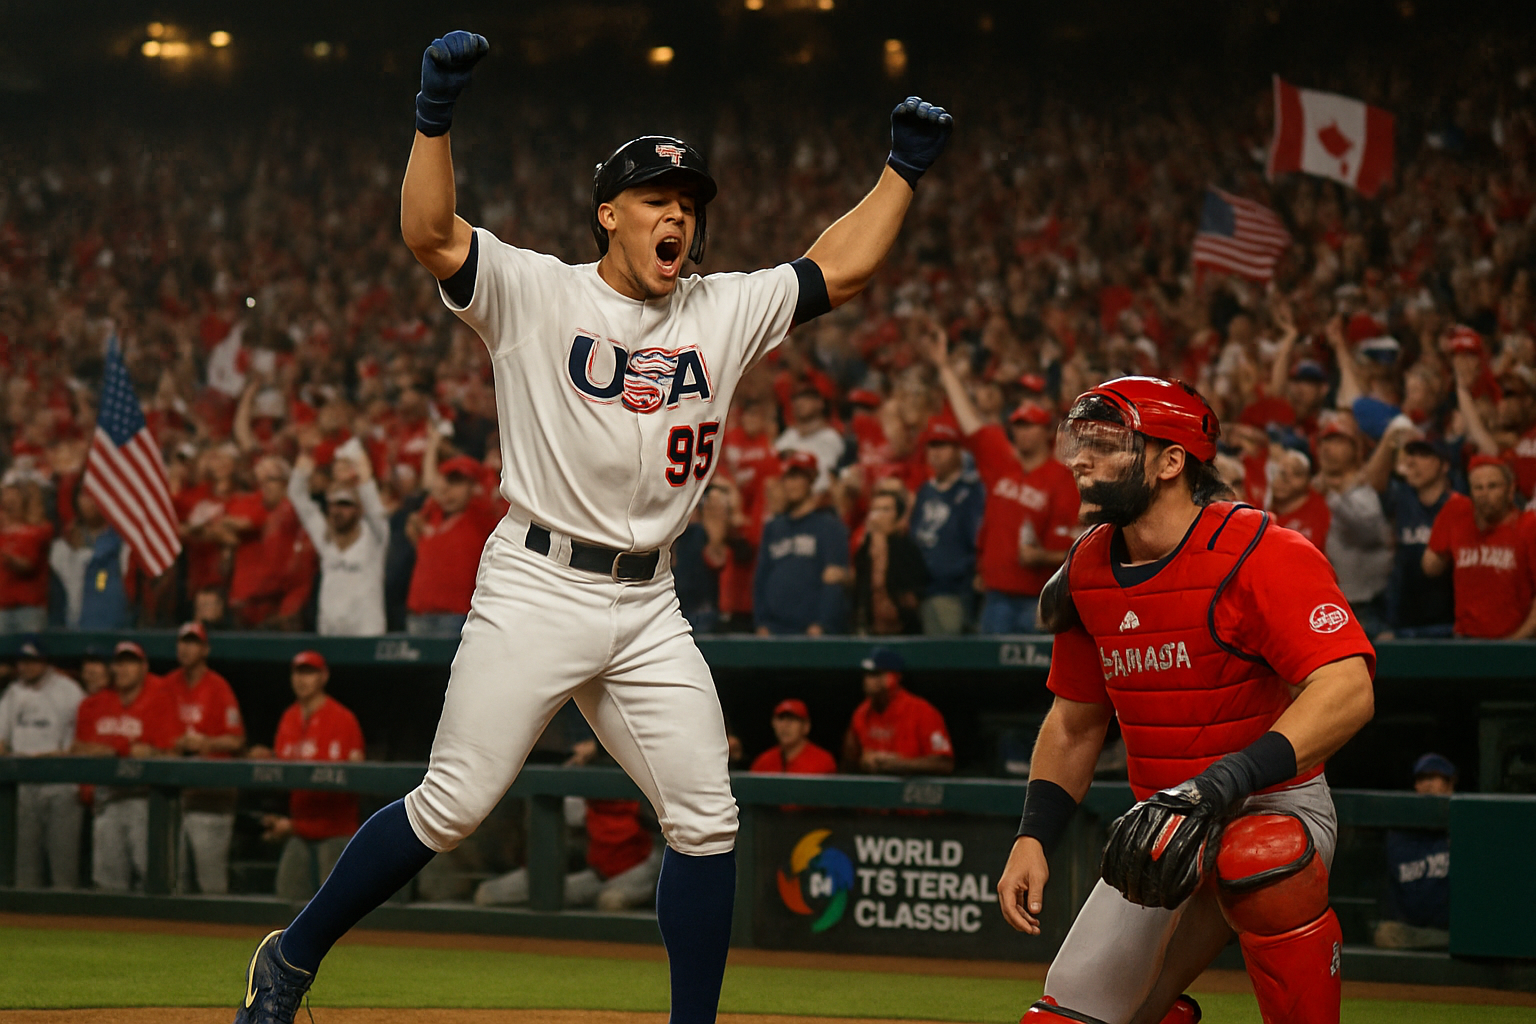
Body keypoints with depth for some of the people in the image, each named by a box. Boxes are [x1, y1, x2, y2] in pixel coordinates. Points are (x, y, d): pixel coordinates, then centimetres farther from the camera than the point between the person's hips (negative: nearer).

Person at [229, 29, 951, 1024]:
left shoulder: (723, 312, 12)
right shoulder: (536, 292, -2)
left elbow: (840, 269, 16)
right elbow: (430, 233, -16)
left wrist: (905, 167, 8)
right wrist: (436, 115, -28)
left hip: (648, 607, 5)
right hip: (537, 588, -5)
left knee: (705, 819, -1)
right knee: (453, 806, -7)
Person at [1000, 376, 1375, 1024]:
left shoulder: (1261, 553, -19)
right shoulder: (1086, 571, 3)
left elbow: (1348, 692, -31)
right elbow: (1075, 720, 16)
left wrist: (1220, 785, -40)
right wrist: (1033, 837, 3)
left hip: (1276, 805, -6)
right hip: (1164, 827, 7)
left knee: (1259, 857, -41)